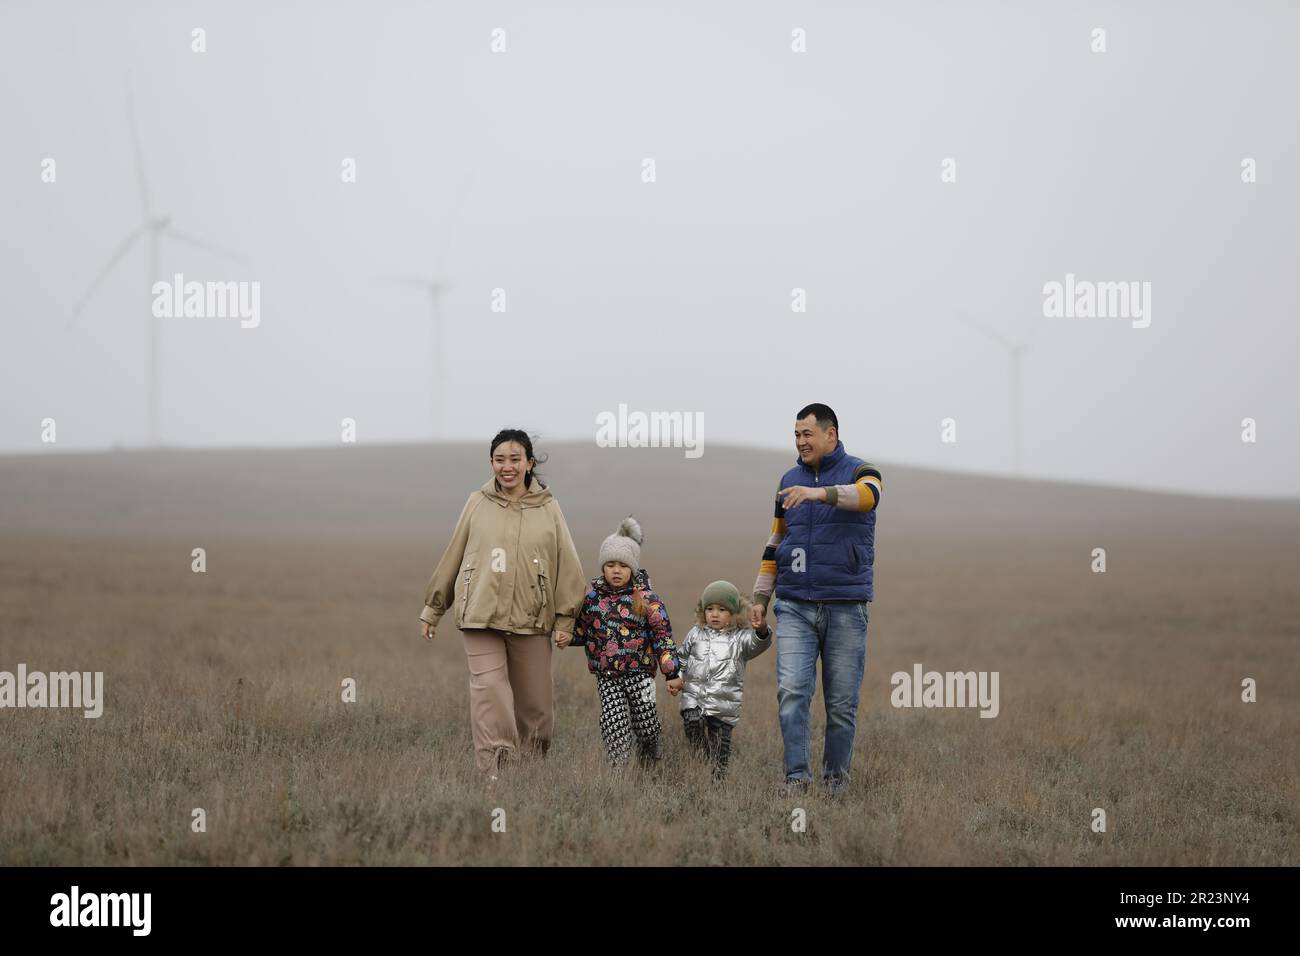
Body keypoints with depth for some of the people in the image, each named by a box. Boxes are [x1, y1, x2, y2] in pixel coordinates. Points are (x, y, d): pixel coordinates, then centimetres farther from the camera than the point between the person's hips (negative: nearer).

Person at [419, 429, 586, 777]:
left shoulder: (547, 507, 5)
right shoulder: (478, 503, 6)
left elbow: (567, 565, 6)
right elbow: (452, 556, 13)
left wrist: (565, 618, 1)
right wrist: (433, 608, 17)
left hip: (531, 618, 1)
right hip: (481, 614, -1)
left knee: (536, 700, 3)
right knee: (489, 689, -13)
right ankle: (495, 771, -17)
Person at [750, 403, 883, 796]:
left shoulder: (859, 472, 1)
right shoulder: (790, 480, 14)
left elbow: (866, 496, -25)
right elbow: (776, 543, 20)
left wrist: (819, 493, -42)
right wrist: (760, 597, 15)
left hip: (846, 609, -3)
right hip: (794, 606, 3)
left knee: (842, 702, 1)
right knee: (791, 691, -11)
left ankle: (835, 777, 13)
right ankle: (797, 774, -9)